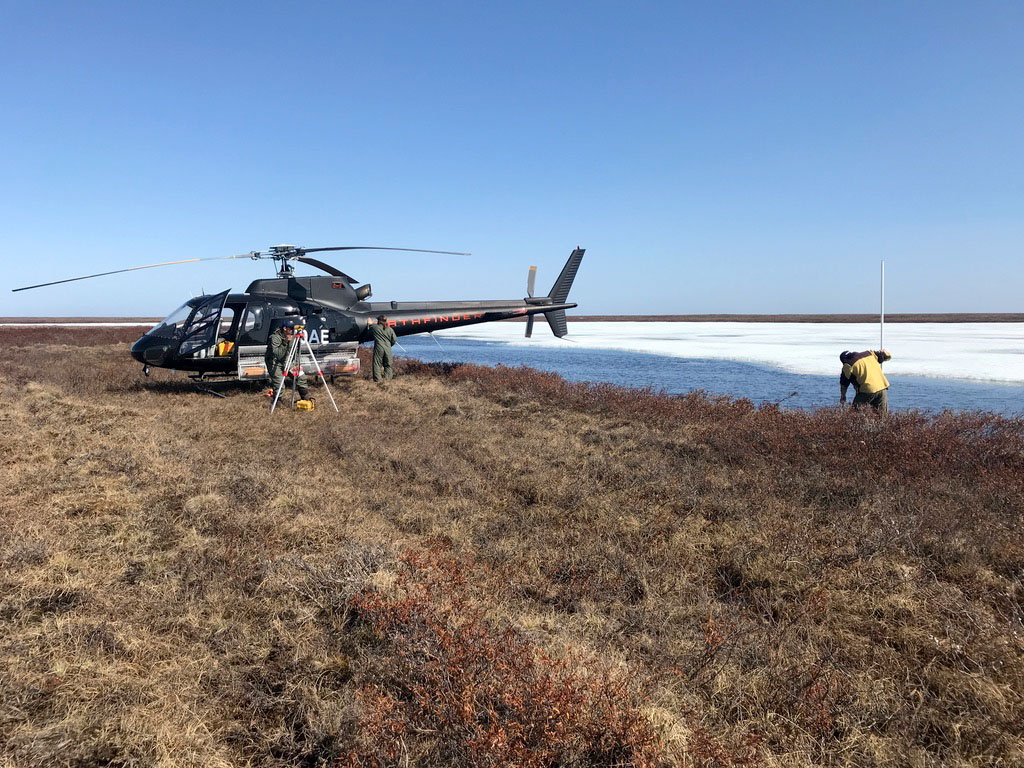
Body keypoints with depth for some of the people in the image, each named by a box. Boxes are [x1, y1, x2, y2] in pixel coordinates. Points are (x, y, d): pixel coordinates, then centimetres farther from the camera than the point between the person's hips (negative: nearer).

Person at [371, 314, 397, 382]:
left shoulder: (375, 327, -2)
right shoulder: (390, 329, 5)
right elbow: (394, 340, 6)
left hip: (379, 348, -2)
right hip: (388, 349, 3)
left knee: (377, 364, 3)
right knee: (388, 365, 11)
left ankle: (378, 379, -1)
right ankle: (388, 378, 8)